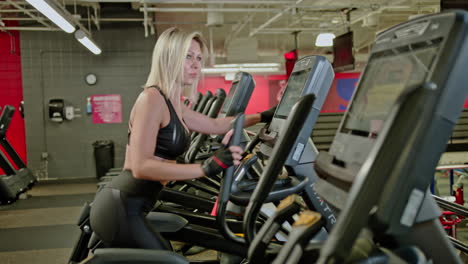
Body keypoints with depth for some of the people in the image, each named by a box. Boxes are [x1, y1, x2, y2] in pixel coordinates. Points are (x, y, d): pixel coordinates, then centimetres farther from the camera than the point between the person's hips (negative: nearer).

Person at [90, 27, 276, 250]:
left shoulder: (173, 104, 13)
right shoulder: (152, 98, -16)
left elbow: (215, 125, 27)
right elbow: (141, 166, -26)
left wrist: (260, 117, 26)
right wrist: (207, 167, -33)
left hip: (125, 207, 10)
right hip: (120, 210, -10)